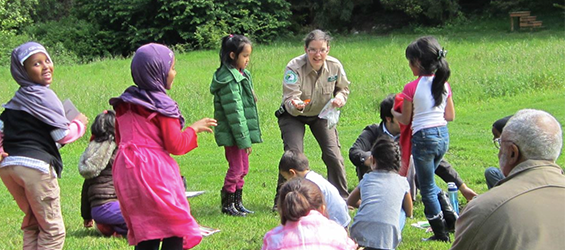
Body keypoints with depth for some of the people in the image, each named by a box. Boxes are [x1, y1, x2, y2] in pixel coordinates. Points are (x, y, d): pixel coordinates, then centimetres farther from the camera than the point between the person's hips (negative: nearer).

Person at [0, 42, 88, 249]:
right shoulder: (43, 96, -6)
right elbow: (63, 135, -7)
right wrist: (79, 124, 10)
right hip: (35, 166, -8)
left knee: (32, 224, 21)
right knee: (53, 230, 0)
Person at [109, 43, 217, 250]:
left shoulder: (124, 104, 11)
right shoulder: (162, 106, -11)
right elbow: (175, 145, -11)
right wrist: (194, 129, 3)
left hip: (126, 170, 8)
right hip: (154, 171, -7)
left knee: (145, 233, 12)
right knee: (176, 231, -1)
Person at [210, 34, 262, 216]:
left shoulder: (241, 74, 11)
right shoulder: (228, 80, -20)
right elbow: (234, 111, -21)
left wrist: (246, 137, 17)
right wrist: (244, 139, -20)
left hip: (241, 132, 9)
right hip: (232, 134, -9)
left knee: (243, 168, 14)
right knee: (236, 168, -3)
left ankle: (237, 203, 23)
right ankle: (227, 204, 9)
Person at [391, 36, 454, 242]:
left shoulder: (412, 88, -13)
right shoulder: (444, 85, 2)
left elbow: (405, 120, -6)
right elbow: (450, 116, 9)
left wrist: (394, 113, 14)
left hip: (423, 138, -6)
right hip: (443, 136, 6)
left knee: (427, 188, 7)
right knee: (426, 180, 25)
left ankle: (441, 234, 11)